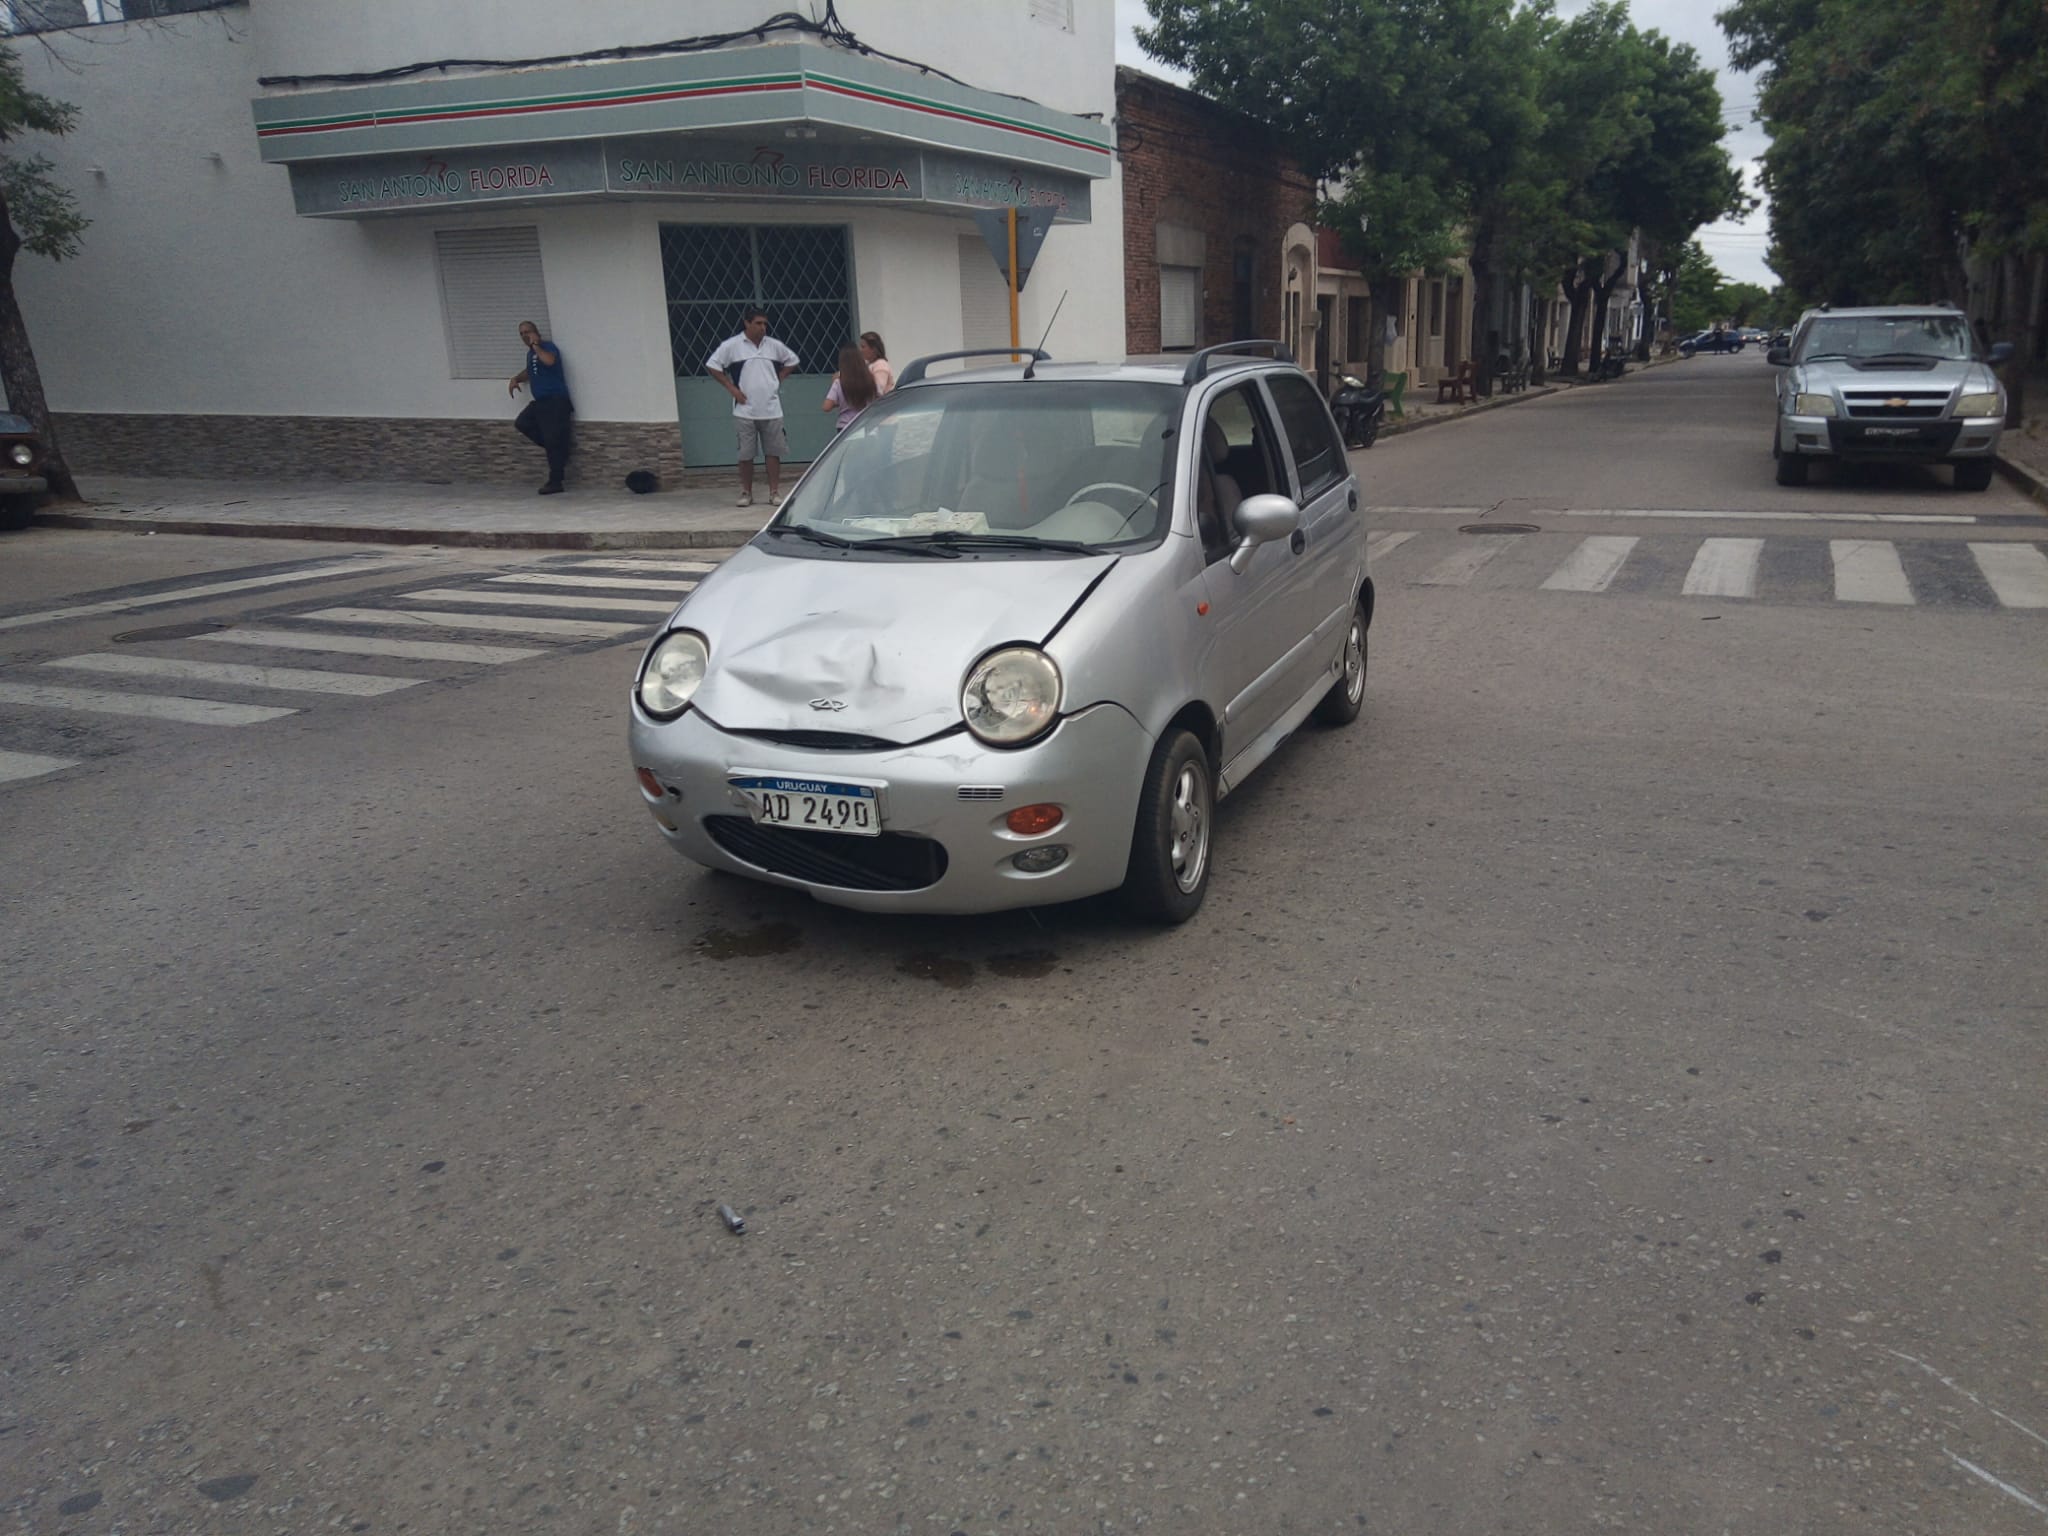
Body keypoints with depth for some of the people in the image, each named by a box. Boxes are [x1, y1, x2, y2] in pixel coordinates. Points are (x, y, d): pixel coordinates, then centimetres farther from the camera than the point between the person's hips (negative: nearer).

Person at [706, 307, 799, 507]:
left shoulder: (774, 345, 7)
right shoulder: (731, 345, -3)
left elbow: (792, 361, 21)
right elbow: (712, 365, -1)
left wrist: (779, 379, 9)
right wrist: (731, 387, -5)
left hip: (772, 410, 2)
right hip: (745, 410, -2)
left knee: (773, 452, 3)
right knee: (746, 454, 2)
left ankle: (774, 492, 10)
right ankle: (746, 493, 11)